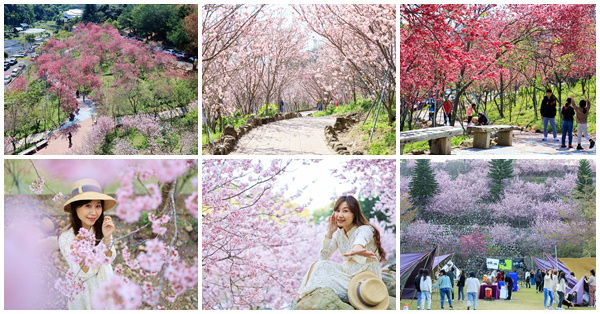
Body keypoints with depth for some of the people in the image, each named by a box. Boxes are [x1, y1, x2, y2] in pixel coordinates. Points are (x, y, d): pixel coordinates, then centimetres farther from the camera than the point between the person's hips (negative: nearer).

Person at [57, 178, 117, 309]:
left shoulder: (102, 226, -17)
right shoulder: (66, 237, -26)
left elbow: (108, 258, -14)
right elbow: (84, 273, -24)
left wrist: (107, 238, -32)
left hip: (105, 282, 3)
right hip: (83, 288, -3)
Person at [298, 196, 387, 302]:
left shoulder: (365, 229, -17)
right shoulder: (339, 233, 5)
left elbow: (361, 240, -44)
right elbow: (323, 257, 0)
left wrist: (356, 249, -69)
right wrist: (330, 232, -10)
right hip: (348, 274, 7)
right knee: (319, 265, -10)